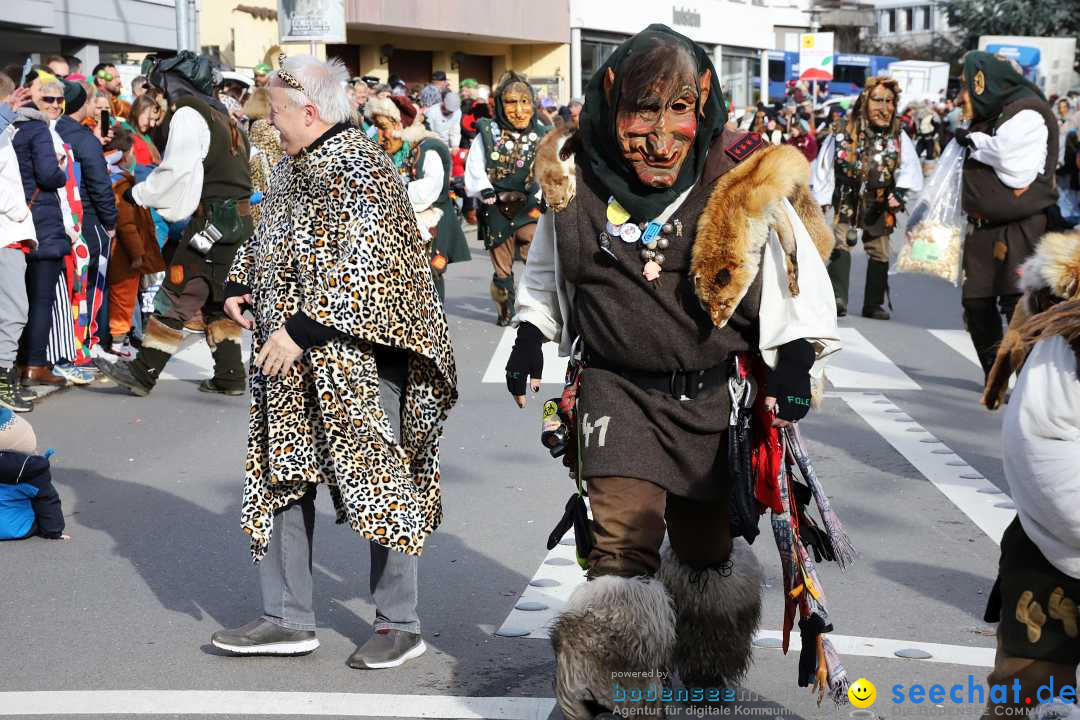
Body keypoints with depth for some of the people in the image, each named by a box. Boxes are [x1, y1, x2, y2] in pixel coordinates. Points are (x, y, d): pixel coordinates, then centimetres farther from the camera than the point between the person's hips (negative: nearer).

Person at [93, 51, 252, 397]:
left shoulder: (188, 113, -7)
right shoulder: (220, 114, 19)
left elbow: (175, 170, -13)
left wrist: (139, 193, 1)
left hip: (213, 221, -9)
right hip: (239, 220, 9)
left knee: (176, 298, -6)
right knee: (217, 300, 14)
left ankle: (142, 372, -3)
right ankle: (229, 375, 14)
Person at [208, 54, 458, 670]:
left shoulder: (360, 171, -16)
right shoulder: (295, 168, 13)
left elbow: (363, 274, -23)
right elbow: (267, 240, 27)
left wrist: (299, 332, -23)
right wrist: (240, 287, 9)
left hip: (354, 358, -10)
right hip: (291, 364, 10)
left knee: (378, 482, -1)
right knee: (282, 476, 10)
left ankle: (400, 625, 12)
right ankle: (289, 619, 20)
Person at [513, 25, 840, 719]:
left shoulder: (745, 186, -10)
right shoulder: (577, 181, -3)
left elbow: (797, 282, 2)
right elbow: (546, 276, 17)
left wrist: (794, 363, -8)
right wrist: (530, 337, 9)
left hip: (711, 394, 1)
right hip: (618, 388, -1)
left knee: (704, 547, 15)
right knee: (626, 539, -18)